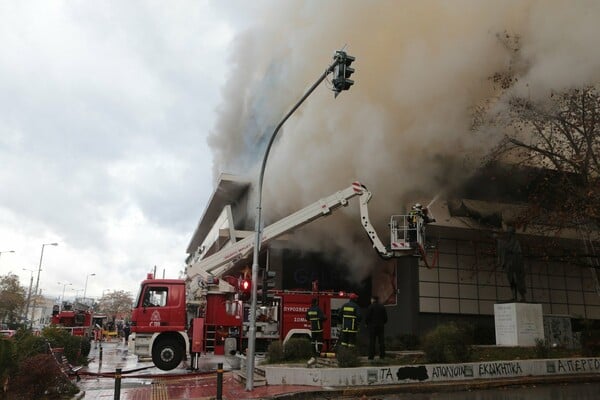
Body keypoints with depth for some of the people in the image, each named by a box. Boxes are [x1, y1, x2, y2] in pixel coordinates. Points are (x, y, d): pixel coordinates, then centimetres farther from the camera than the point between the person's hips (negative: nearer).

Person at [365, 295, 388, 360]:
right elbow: (385, 317, 10)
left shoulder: (371, 307, -8)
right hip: (381, 326, 4)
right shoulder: (382, 307, 8)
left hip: (372, 326, -4)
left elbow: (367, 317, -9)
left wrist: (367, 323, 5)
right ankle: (382, 355, 6)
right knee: (381, 341, 7)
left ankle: (371, 355, -5)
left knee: (372, 341, -3)